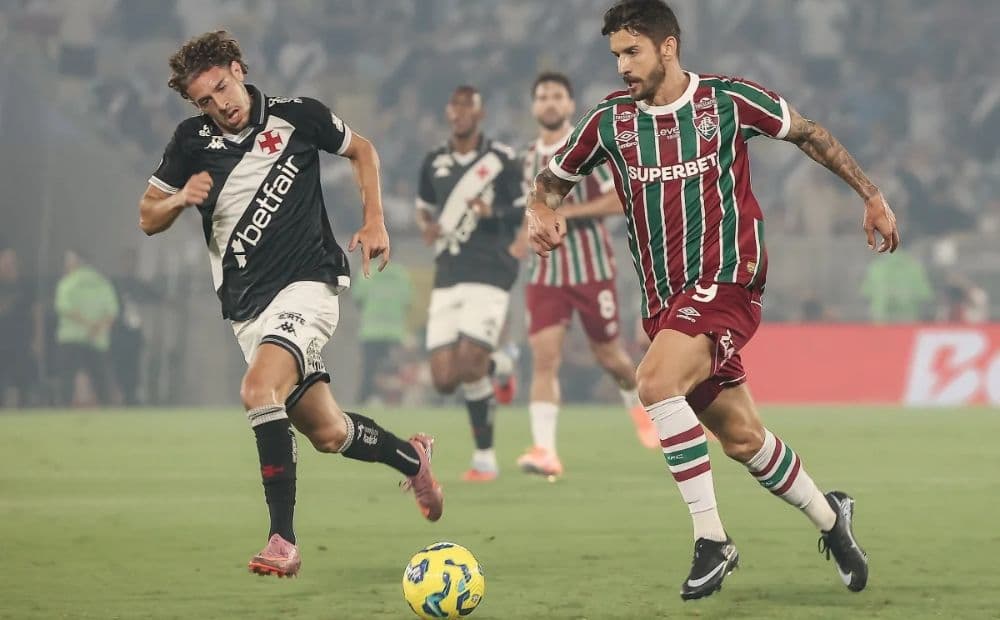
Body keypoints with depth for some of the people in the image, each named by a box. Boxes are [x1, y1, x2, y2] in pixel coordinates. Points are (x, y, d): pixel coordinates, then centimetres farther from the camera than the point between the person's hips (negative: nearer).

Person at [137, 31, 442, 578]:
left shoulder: (297, 117, -5)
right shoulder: (192, 142, 1)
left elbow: (360, 150, 14)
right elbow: (147, 218, 9)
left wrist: (374, 221, 4)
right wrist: (179, 200, -13)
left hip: (307, 285, -4)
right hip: (247, 306, 4)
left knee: (258, 389, -29)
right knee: (327, 434, 7)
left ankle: (283, 540, -28)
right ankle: (411, 457, 38)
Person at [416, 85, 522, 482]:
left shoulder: (501, 159, -1)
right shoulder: (434, 163, 13)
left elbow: (528, 210, 1)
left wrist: (494, 213, -19)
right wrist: (427, 226, 3)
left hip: (490, 274, -5)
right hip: (447, 277, 5)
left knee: (468, 366, -18)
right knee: (444, 380, -2)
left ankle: (485, 458, -2)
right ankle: (499, 365, 32)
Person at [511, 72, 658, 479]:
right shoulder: (529, 157, 11)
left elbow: (622, 198, -16)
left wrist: (567, 211, -21)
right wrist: (524, 236, 12)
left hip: (592, 269, -3)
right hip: (545, 273, 3)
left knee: (608, 356, 8)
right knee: (544, 357, -13)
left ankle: (637, 403, 42)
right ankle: (545, 450, -20)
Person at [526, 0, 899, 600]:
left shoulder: (729, 100, -5)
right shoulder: (609, 121, 3)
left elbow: (809, 134, 8)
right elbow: (553, 180, 14)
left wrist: (872, 196, 8)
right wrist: (543, 213, -9)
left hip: (727, 284, -5)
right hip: (664, 300, 5)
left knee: (656, 382, -29)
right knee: (742, 437, 8)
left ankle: (712, 539, -22)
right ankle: (830, 517, 34)